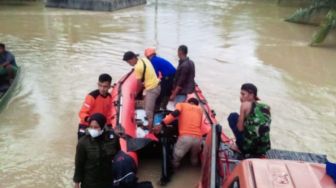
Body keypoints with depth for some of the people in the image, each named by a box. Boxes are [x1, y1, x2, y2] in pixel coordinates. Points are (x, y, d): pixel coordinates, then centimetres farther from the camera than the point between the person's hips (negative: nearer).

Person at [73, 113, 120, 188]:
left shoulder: (112, 137, -13)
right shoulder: (83, 142, -17)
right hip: (89, 181, -2)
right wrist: (77, 182, -3)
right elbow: (79, 164, -9)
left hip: (107, 180, 2)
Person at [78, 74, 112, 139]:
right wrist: (87, 119, -41)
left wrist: (109, 125, 7)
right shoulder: (92, 96, -21)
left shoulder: (109, 97, -1)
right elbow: (82, 112, -21)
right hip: (86, 127, -6)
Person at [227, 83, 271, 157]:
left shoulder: (245, 105, -6)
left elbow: (240, 128, -5)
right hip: (263, 149, 6)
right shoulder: (267, 107, 9)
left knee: (233, 116, 12)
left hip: (247, 148, -6)